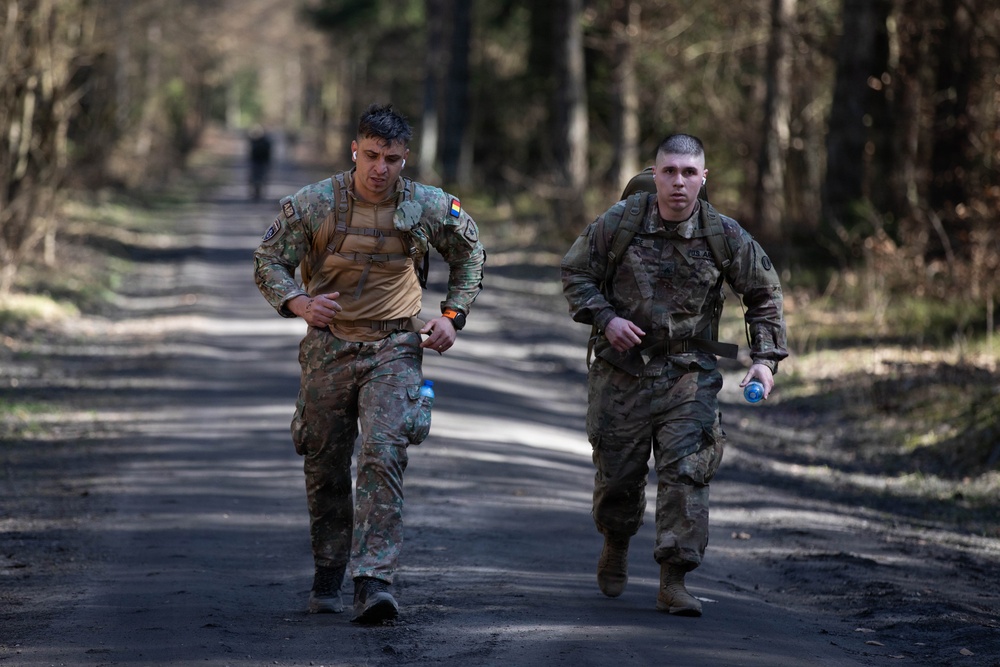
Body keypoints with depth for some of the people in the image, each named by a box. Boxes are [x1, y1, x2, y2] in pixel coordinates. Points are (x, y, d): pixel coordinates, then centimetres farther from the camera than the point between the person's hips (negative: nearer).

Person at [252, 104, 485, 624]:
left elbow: (469, 254, 15)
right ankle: (328, 576, 27)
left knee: (384, 456, -18)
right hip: (329, 347, 1)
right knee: (325, 468, 9)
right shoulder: (313, 204, -7)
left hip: (394, 349, -1)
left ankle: (373, 582, -23)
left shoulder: (429, 208, -3)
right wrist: (298, 302, -20)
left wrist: (453, 316, 4)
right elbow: (268, 262, -1)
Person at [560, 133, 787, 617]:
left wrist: (766, 358, -2)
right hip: (622, 371, 0)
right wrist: (605, 317, -12)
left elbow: (764, 294, 7)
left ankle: (674, 581, -9)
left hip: (689, 373, 0)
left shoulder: (725, 236, -5)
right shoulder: (617, 223, -8)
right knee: (617, 472, 10)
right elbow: (575, 273, 5)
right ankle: (616, 545, 41)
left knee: (686, 472, -12)